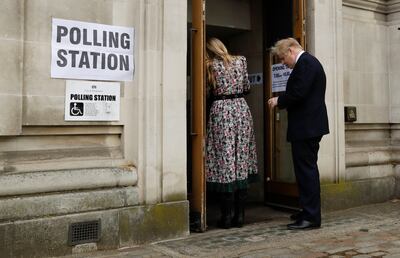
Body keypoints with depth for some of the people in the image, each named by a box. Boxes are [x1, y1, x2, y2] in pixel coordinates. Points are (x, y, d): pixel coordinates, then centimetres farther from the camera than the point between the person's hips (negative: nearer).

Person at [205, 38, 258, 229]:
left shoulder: (210, 66, 0)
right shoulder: (240, 61, 9)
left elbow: (207, 92, 1)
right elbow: (246, 88, 14)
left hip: (220, 111, -3)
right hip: (241, 108, 3)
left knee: (224, 162, -1)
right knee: (242, 162, 6)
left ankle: (227, 216, 1)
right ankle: (239, 215, 9)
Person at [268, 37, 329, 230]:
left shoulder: (305, 63, -13)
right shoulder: (309, 62, 20)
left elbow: (298, 93, -22)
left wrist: (279, 101, -8)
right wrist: (282, 102, 10)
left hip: (306, 127, -11)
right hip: (309, 126, 11)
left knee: (306, 170, -7)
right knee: (307, 169, 16)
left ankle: (311, 217, -1)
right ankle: (309, 212, 27)